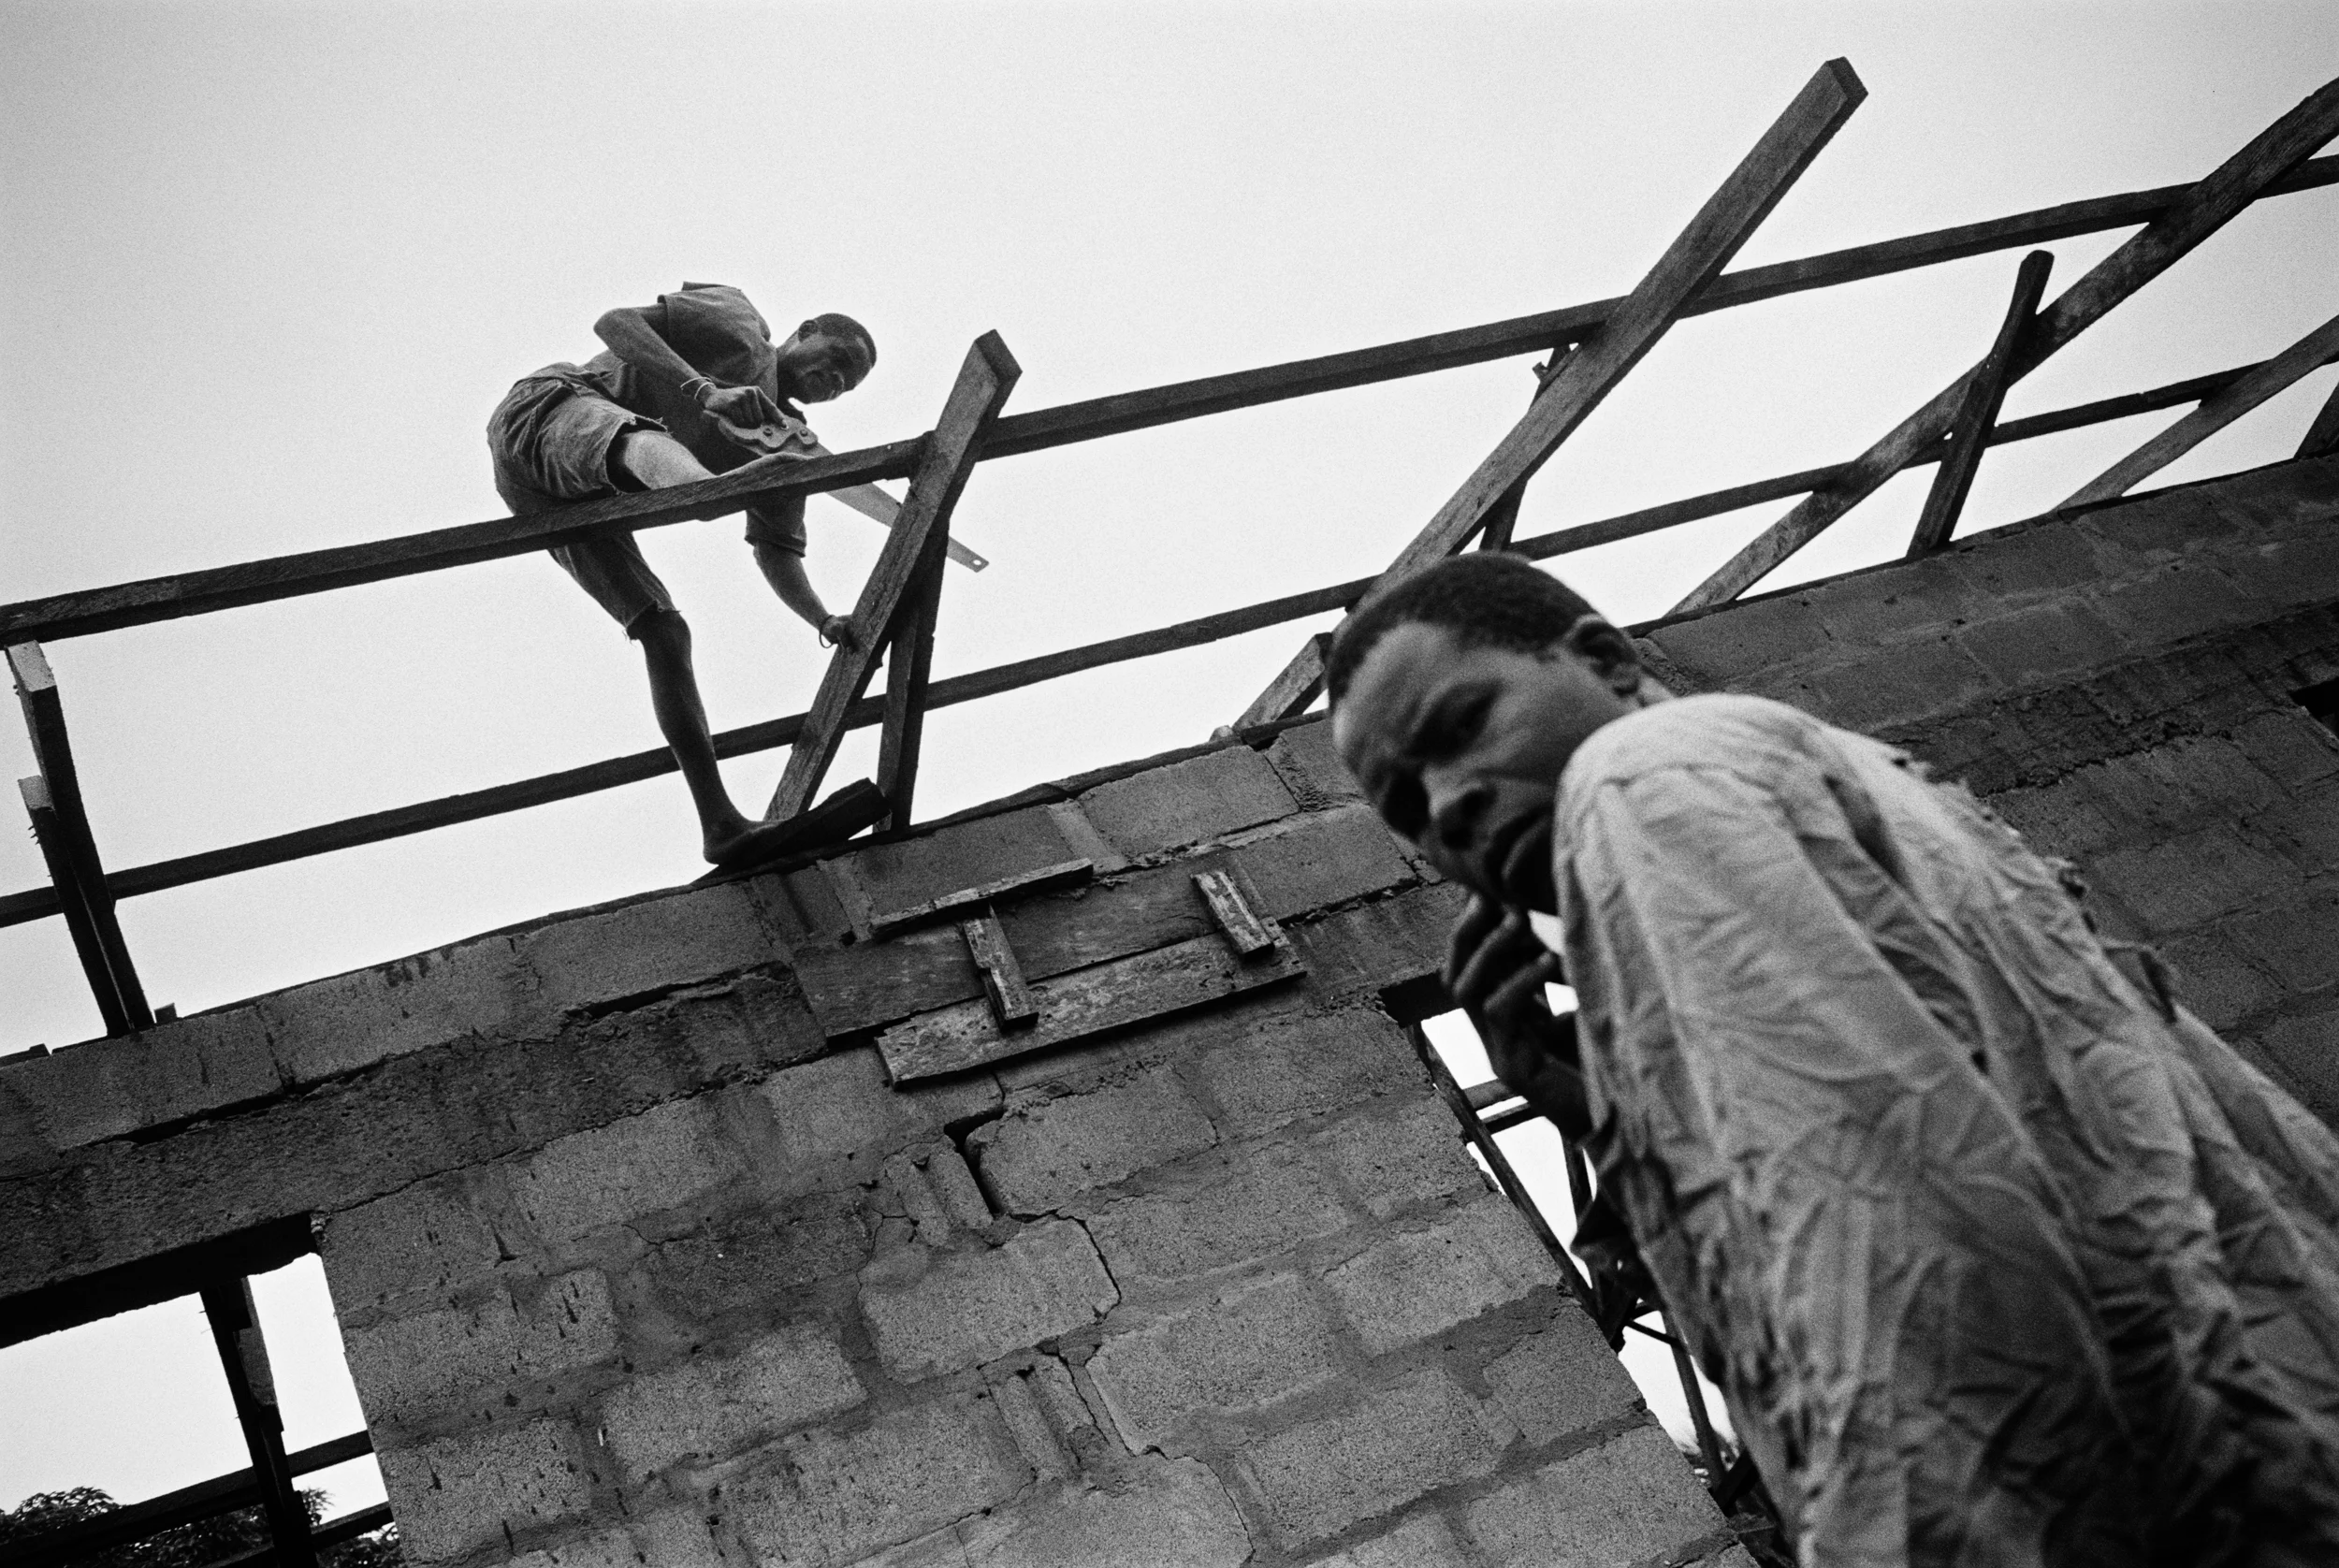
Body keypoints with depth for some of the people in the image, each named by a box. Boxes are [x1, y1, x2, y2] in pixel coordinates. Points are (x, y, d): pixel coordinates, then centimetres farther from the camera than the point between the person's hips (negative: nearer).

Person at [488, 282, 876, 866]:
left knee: (665, 632, -8)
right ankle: (707, 489, -78)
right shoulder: (738, 323, 4)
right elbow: (613, 322, -11)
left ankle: (720, 824, -14)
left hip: (580, 499, 7)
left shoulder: (783, 440, 21)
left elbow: (777, 555, 17)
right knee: (647, 441, -39)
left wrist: (826, 621, -3)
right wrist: (706, 390, -27)